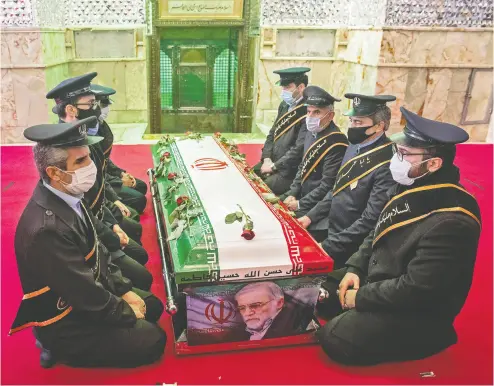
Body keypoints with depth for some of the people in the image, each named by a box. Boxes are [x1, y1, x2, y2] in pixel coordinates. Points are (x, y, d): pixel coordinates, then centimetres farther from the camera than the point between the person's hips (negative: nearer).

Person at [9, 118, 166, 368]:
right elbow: (87, 295, -27)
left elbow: (97, 252, 6)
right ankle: (66, 351, 8)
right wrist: (127, 313, -12)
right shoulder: (48, 228, -36)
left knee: (153, 305, 14)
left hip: (88, 294, 9)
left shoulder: (68, 197, -8)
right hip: (66, 323, -8)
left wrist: (125, 290, 2)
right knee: (153, 341, -5)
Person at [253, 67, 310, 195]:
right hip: (271, 162, 8)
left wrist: (274, 166, -16)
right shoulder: (285, 105, 8)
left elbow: (299, 149, -22)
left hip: (290, 171, -8)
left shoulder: (309, 113, -18)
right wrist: (267, 159, -2)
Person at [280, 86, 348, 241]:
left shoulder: (337, 143, -21)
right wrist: (292, 194, 3)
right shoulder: (312, 133, 5)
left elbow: (328, 185, -22)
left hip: (319, 208, -8)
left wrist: (301, 204, -15)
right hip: (302, 197, 8)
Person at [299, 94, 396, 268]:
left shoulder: (388, 164, -24)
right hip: (328, 230, 7)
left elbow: (370, 220, -25)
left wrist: (328, 246, -22)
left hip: (349, 247, -7)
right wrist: (311, 216, 6)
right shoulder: (355, 146, 3)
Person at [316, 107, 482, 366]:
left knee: (334, 339, -17)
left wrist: (361, 297, -20)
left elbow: (417, 290, -30)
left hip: (416, 312, -8)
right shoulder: (410, 187, -2)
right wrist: (355, 268, -2)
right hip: (378, 279, 9)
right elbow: (378, 234, 11)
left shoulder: (451, 223, -31)